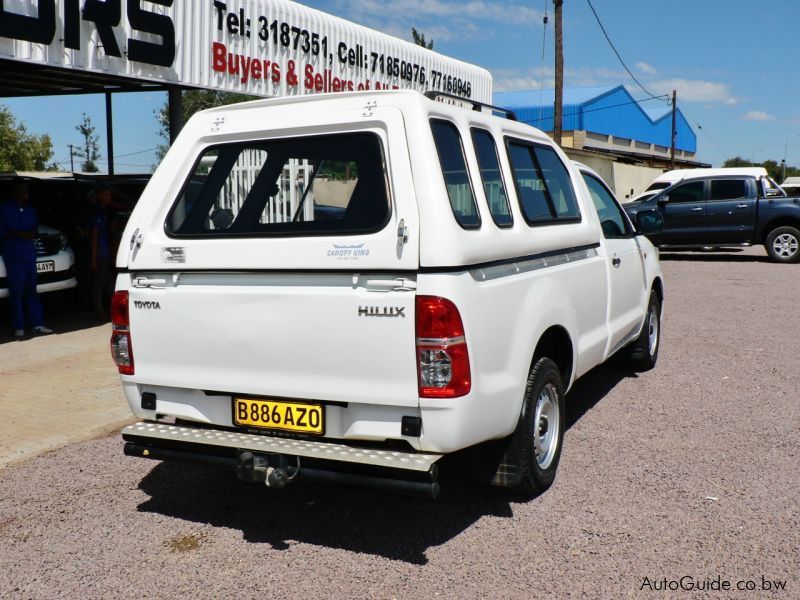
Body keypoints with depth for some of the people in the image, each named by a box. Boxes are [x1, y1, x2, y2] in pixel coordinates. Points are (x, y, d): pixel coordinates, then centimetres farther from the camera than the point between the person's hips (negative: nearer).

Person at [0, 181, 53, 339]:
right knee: (16, 293, -5)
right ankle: (18, 328, -1)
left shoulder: (30, 210, 17)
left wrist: (32, 233, -1)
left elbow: (36, 227, 21)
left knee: (31, 290, 4)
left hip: (29, 255, 5)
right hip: (13, 256, -5)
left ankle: (37, 324, 6)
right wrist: (18, 234, -13)